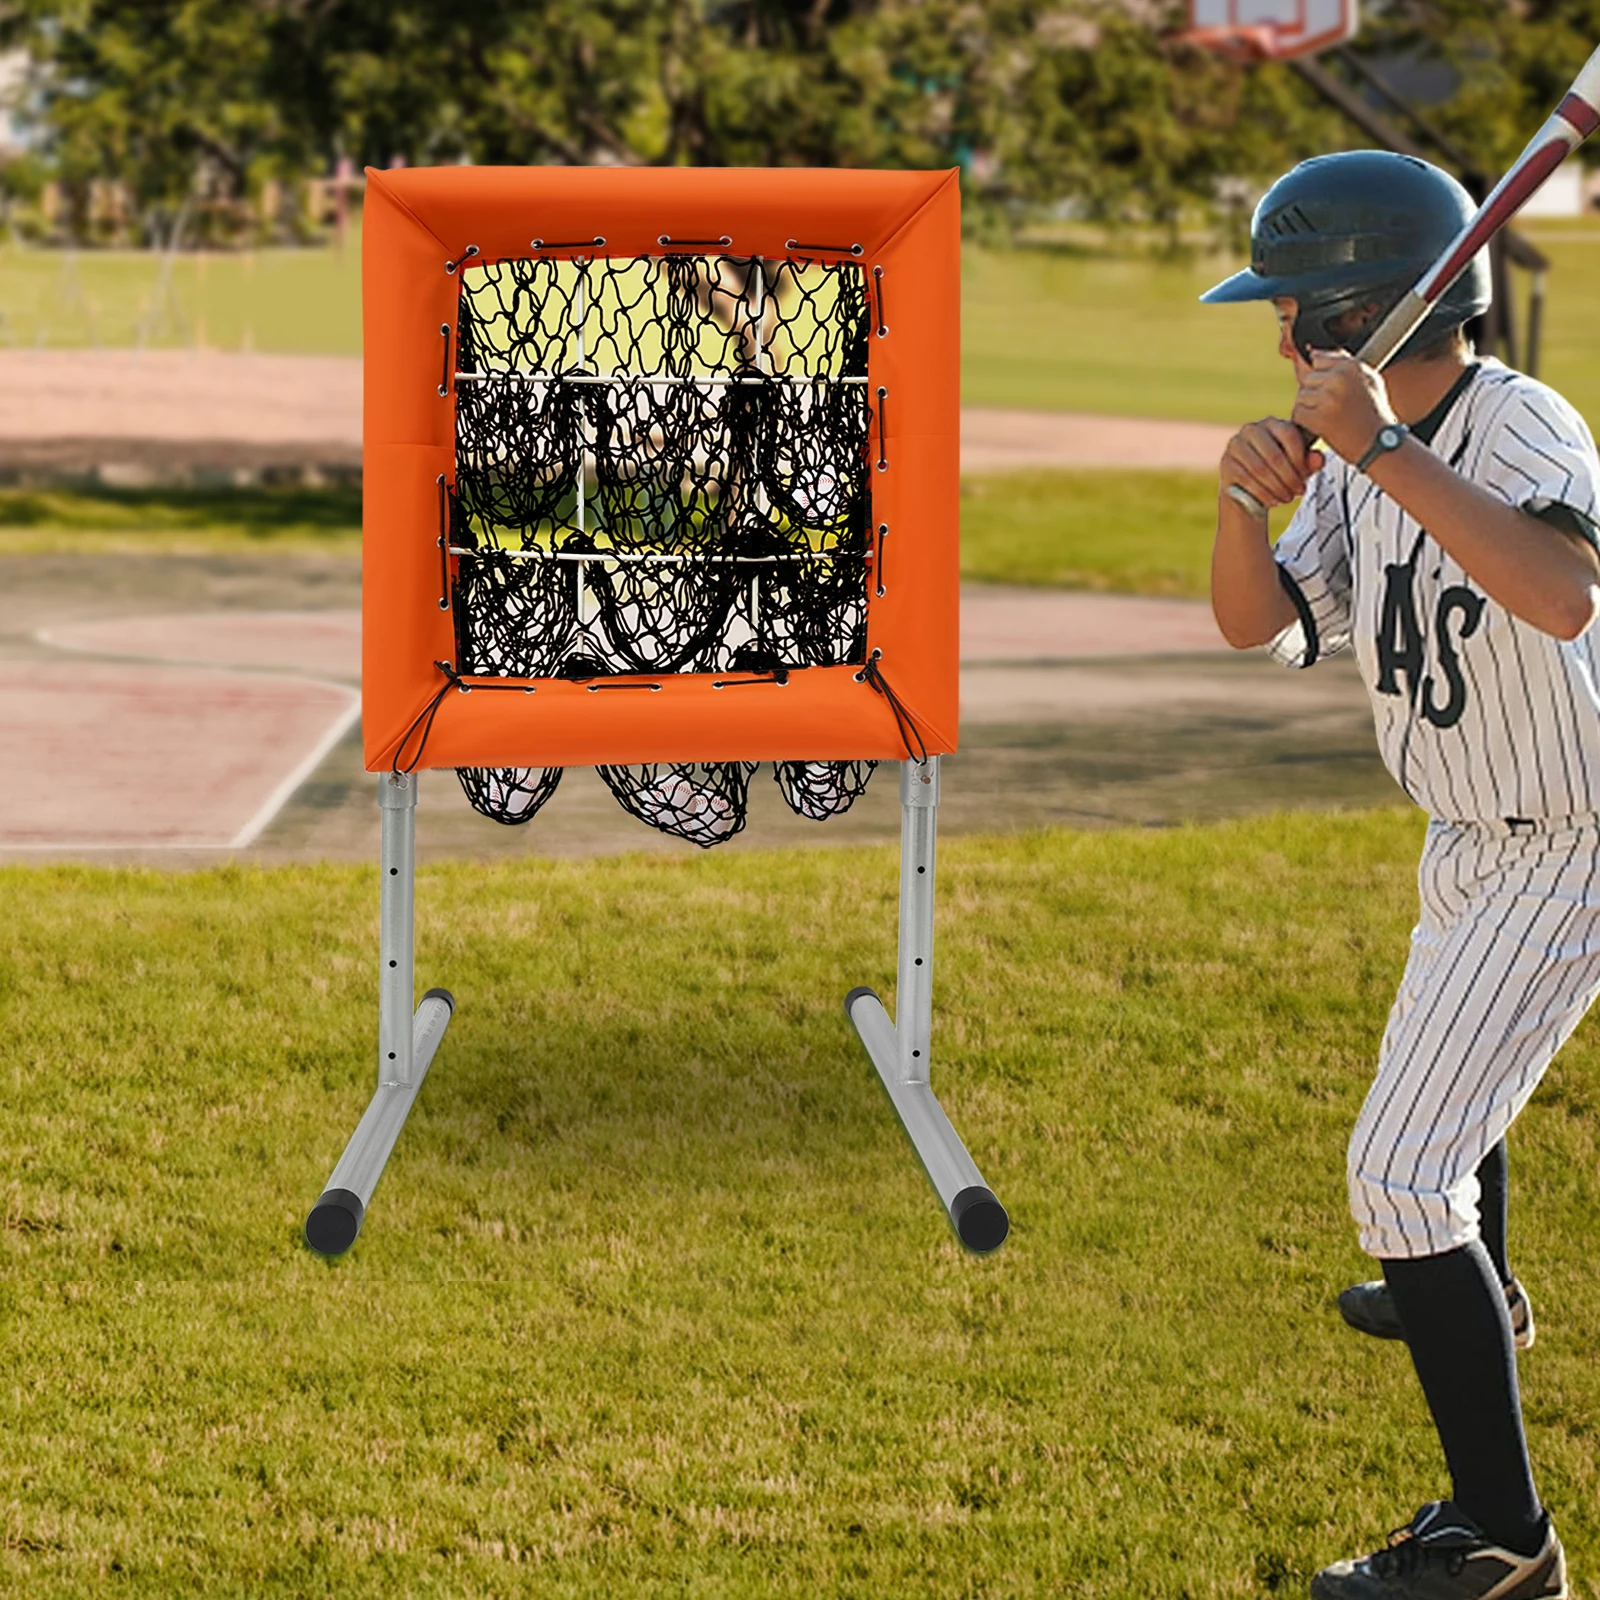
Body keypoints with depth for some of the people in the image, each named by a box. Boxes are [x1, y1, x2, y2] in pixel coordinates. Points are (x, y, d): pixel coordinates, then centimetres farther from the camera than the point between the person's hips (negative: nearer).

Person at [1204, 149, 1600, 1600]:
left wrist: (1382, 451, -47)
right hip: (1468, 837, 10)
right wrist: (1243, 495, -21)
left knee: (1403, 1171, -16)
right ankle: (1477, 1295, 64)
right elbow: (1260, 624, -1)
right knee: (1443, 1073, 34)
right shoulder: (1364, 448, 0)